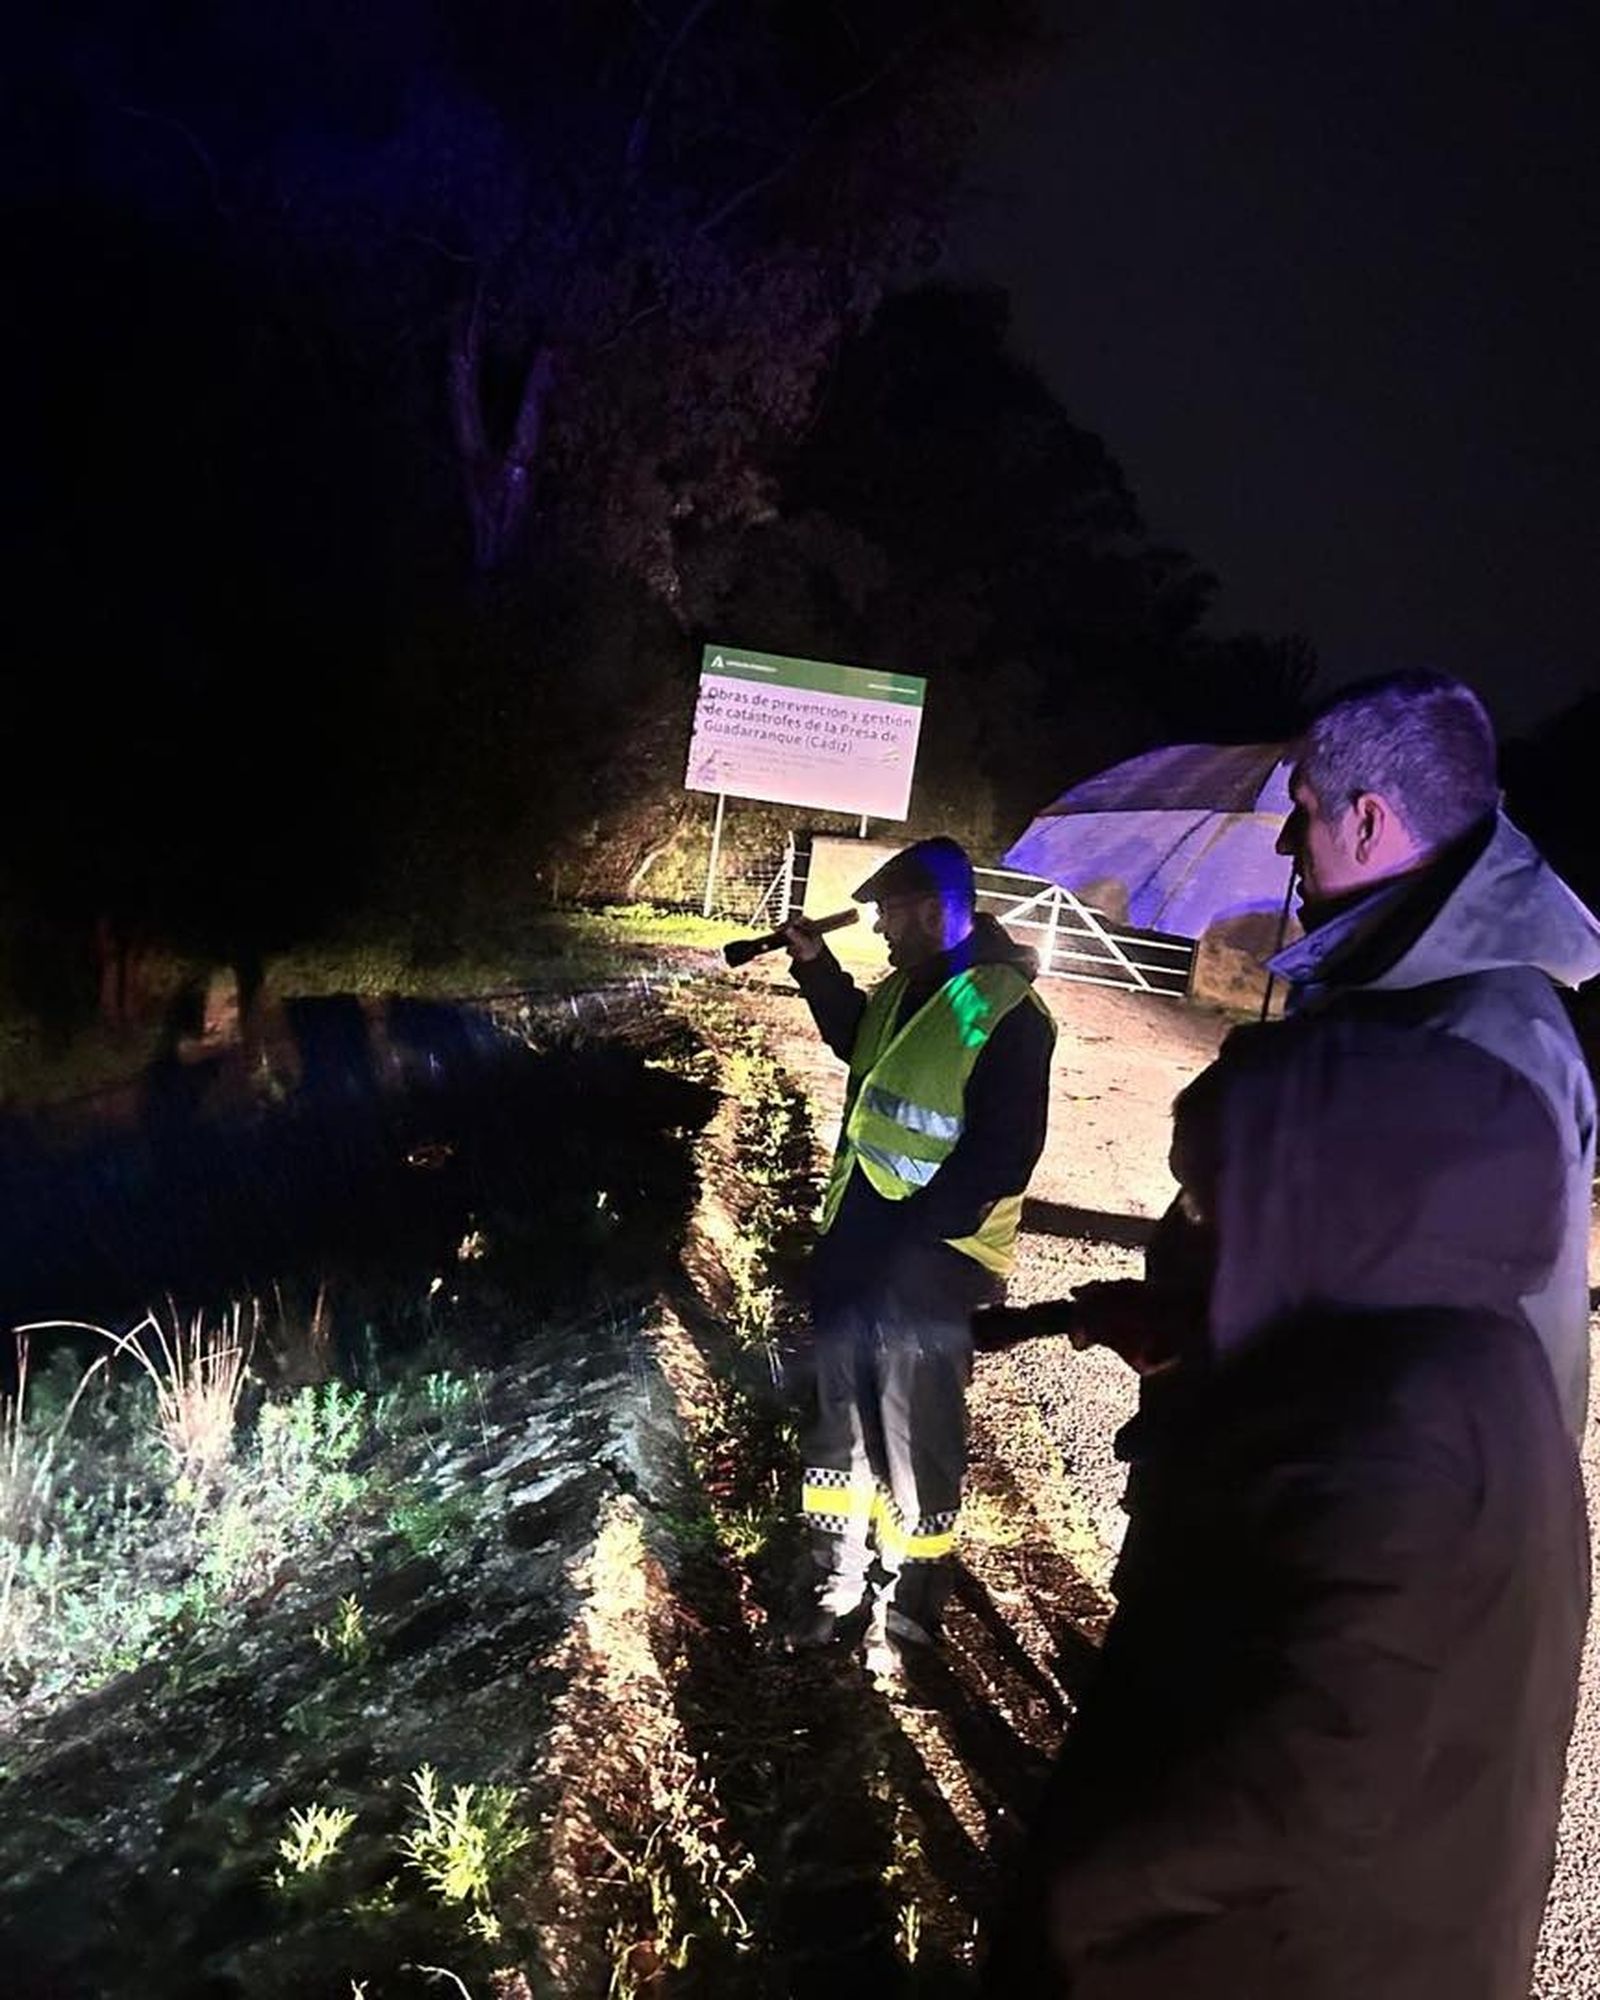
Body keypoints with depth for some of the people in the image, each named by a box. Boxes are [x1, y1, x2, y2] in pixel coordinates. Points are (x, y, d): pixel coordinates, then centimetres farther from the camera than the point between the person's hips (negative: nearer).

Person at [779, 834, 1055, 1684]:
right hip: (854, 1248, 8)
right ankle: (837, 1587, 36)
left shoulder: (1004, 1012, -19)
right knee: (840, 1423, 19)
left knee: (916, 1449, 6)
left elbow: (1001, 1155, -22)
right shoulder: (903, 988, 7)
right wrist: (816, 966, 17)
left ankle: (904, 1616, 25)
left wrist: (910, 1236, -22)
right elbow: (858, 1044, 30)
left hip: (930, 1268, -8)